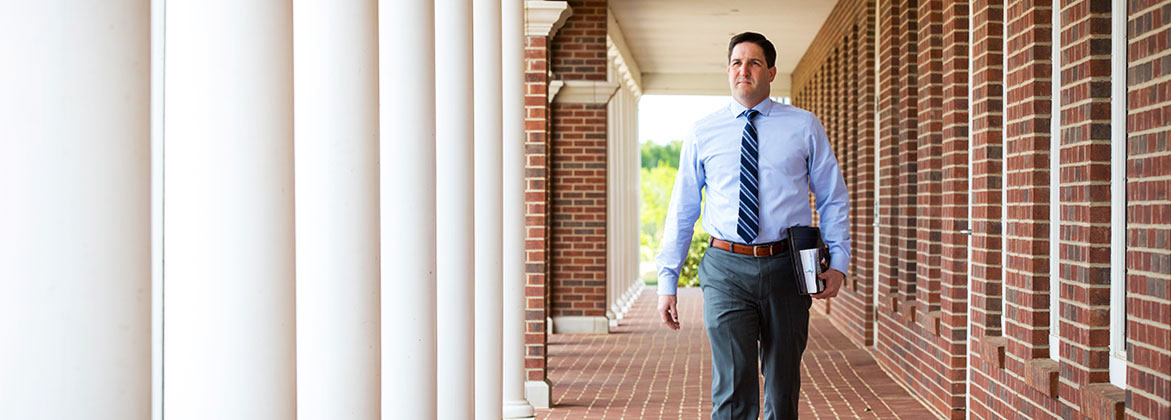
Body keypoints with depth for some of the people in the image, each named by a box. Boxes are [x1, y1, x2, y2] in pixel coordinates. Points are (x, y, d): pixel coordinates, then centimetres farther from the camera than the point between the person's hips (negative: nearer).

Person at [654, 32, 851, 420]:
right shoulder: (703, 133, 7)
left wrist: (838, 262, -5)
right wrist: (667, 281, 4)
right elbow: (681, 210, 9)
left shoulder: (804, 127, 6)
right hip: (726, 270, -1)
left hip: (787, 269, 1)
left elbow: (834, 199, 8)